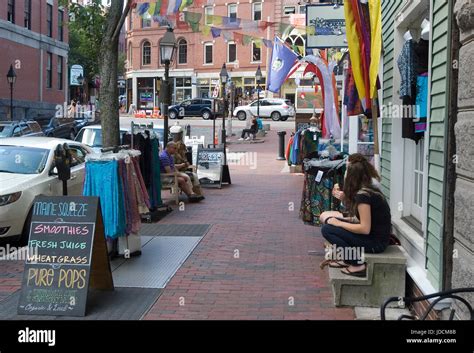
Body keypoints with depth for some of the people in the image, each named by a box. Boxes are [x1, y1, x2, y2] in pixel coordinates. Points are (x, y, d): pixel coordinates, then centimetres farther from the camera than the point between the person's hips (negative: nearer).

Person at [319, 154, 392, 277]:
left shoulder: (363, 195, -21)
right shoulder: (371, 189, 8)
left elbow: (365, 229, -23)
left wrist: (339, 224, -13)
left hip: (376, 242, -9)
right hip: (377, 236, 9)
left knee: (327, 230, -11)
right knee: (330, 220, 9)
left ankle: (357, 265, -6)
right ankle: (346, 259, 15)